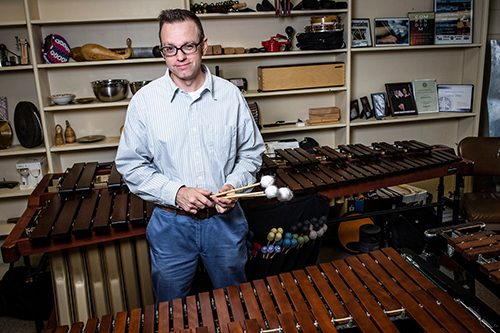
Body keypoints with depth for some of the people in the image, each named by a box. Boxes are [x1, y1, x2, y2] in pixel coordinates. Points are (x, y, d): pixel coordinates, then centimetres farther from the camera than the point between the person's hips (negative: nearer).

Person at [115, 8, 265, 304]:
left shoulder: (231, 96, -4)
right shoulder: (144, 101, -8)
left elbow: (251, 153, 5)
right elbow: (131, 165, -4)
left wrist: (234, 185, -13)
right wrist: (175, 192, -17)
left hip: (225, 220, 1)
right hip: (171, 225, -1)